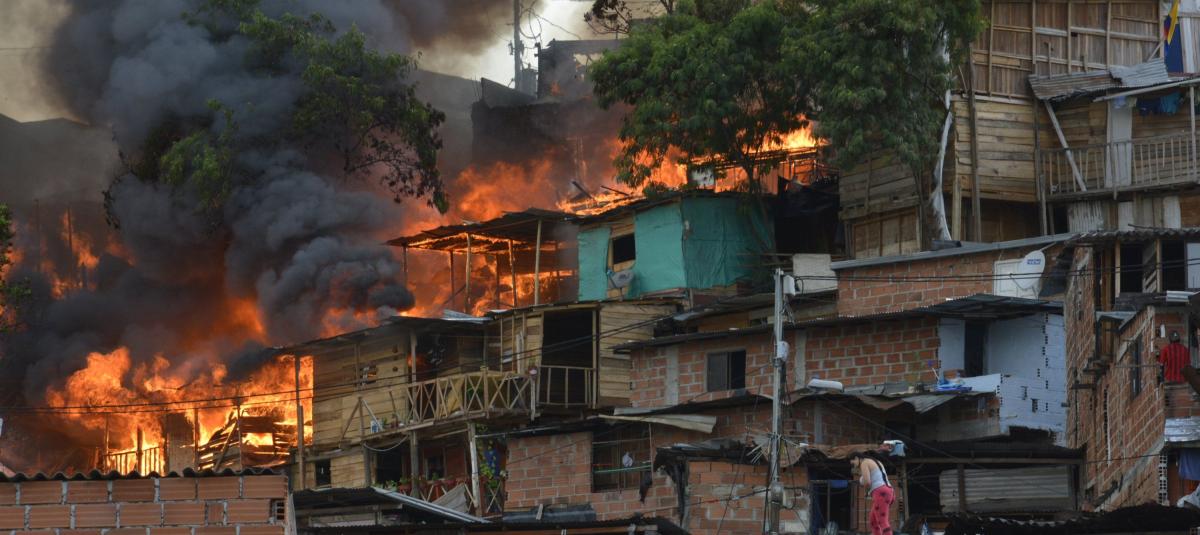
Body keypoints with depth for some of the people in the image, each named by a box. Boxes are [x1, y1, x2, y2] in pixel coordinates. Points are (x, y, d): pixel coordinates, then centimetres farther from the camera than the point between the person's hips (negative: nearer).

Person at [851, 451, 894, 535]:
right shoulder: (876, 463, 28)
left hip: (880, 495, -10)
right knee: (874, 523, 17)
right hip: (888, 494, 10)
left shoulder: (864, 463, -2)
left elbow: (867, 482, -14)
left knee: (883, 524, -17)